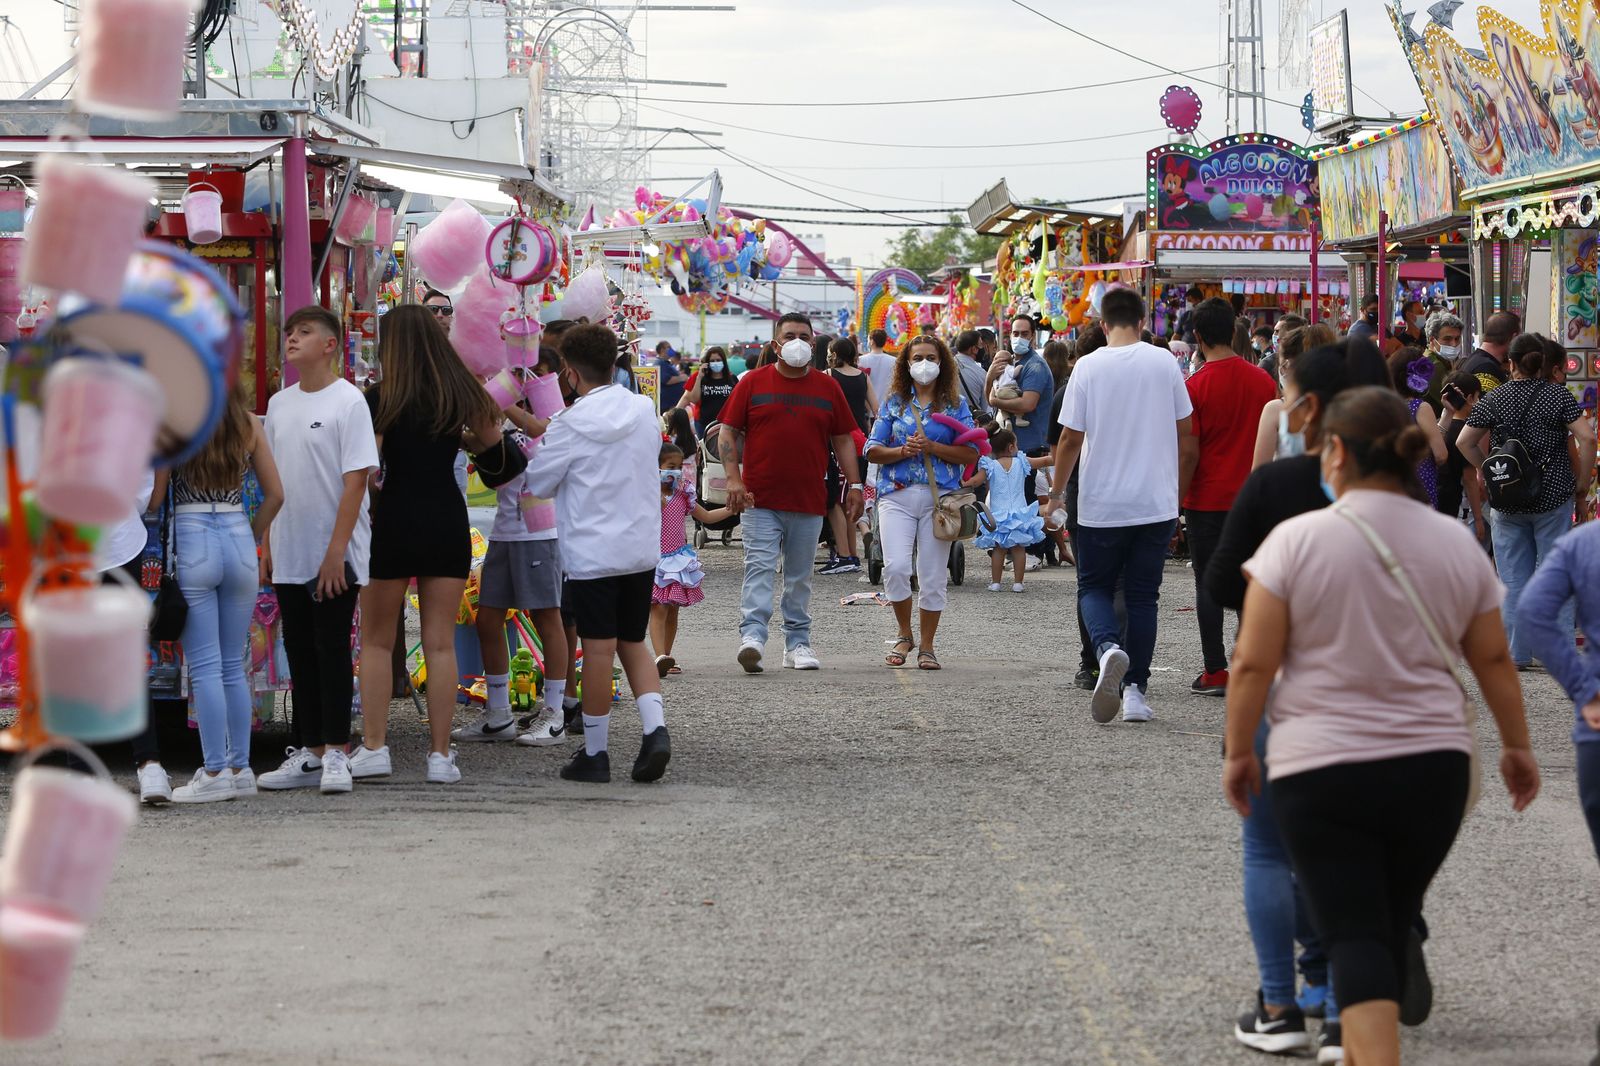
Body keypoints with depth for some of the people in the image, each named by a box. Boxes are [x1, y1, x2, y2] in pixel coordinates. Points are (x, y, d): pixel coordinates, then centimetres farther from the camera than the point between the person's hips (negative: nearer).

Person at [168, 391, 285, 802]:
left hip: (191, 541, -4)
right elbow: (275, 494, 7)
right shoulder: (248, 424, 3)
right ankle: (240, 768, 13)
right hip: (239, 540, 4)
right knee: (234, 666, 12)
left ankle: (215, 772, -2)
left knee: (204, 667, -1)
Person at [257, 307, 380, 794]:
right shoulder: (279, 403, 11)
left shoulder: (347, 400, -8)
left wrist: (337, 550, -18)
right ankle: (308, 753, 15)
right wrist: (266, 545, 12)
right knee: (299, 653, 9)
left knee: (331, 651, -3)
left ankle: (335, 754, 2)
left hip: (334, 558, -6)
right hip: (289, 555, 6)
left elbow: (356, 479, -13)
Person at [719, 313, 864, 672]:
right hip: (760, 499, -3)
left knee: (800, 575, 9)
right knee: (760, 568, -12)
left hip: (809, 502, 3)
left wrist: (854, 485, 6)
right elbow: (729, 433, 3)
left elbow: (843, 440, 13)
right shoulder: (753, 383, 4)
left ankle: (797, 643, 15)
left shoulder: (827, 387, 10)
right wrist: (733, 479, -8)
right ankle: (752, 636, -20)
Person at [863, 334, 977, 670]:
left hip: (940, 495, 0)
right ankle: (905, 635, 7)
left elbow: (971, 454, 0)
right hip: (897, 494, 0)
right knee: (896, 567, -15)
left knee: (933, 576, 1)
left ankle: (926, 646, 14)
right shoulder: (894, 403, 11)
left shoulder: (955, 405, 8)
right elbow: (872, 450, 7)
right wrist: (903, 451, -10)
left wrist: (932, 447, -11)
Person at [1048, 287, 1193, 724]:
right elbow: (1183, 430, 8)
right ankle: (1136, 690, 5)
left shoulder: (1088, 368, -7)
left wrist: (1056, 491, 11)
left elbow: (1070, 439, -4)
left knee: (1095, 587, 12)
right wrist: (1181, 490, 23)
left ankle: (1107, 647, -18)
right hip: (1156, 503, 2)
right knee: (1143, 595, 9)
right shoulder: (1164, 363, -1)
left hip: (1102, 503, -2)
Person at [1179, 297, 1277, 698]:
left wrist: (1177, 499, -3)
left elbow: (1189, 453, -12)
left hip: (1207, 500, -4)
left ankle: (1215, 672, 2)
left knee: (1208, 584, 2)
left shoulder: (1195, 385, -11)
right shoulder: (1263, 380, 2)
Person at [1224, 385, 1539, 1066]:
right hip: (1432, 769, 4)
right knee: (1393, 930, 16)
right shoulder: (1458, 545, 3)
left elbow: (1252, 665, -9)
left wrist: (1238, 753, 3)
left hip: (1320, 771, -4)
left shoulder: (1296, 540, -9)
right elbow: (1494, 661, 10)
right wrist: (1516, 746, 22)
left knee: (1355, 938, -4)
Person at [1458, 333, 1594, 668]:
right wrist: (1582, 478, 0)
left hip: (1506, 502, 1)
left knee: (1514, 579, 8)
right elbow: (1587, 437, -12)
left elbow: (1464, 442, 1)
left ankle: (1518, 653, 9)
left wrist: (1484, 469, 15)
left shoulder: (1494, 399, 0)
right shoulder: (1558, 395, -4)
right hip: (1553, 497, -1)